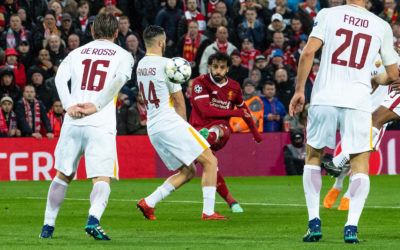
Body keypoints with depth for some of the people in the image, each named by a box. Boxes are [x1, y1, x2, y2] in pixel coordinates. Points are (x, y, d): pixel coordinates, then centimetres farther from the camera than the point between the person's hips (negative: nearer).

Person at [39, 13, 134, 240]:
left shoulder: (77, 53, 17)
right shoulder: (123, 55, 9)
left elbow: (60, 78, 1)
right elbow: (119, 79, -10)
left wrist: (69, 106, -7)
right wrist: (96, 106, -9)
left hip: (73, 123, 3)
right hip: (101, 126, -3)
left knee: (63, 176, 19)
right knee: (102, 179, -6)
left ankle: (48, 225, 19)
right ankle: (94, 219, -32)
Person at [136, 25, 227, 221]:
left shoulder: (140, 65, 12)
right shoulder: (165, 64, -11)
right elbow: (179, 100, -3)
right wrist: (182, 123, 12)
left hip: (153, 129, 8)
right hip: (170, 122, -8)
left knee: (188, 171, 15)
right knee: (210, 161, -3)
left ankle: (148, 203, 6)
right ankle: (208, 211, -11)